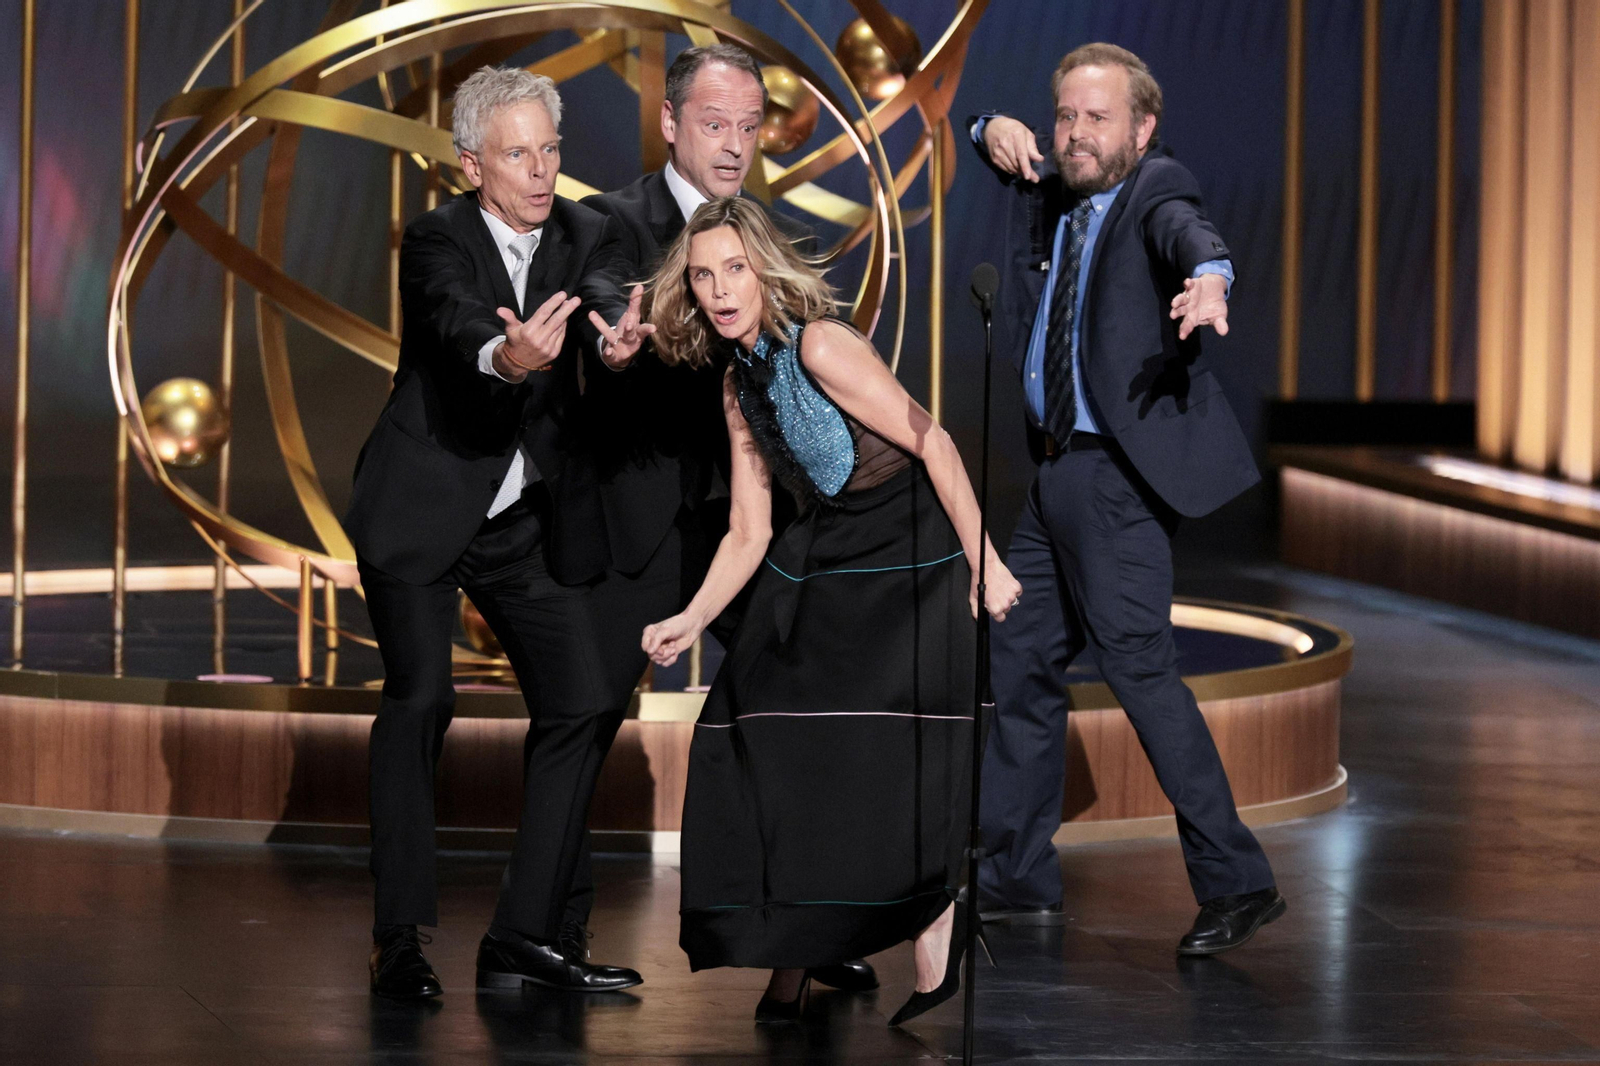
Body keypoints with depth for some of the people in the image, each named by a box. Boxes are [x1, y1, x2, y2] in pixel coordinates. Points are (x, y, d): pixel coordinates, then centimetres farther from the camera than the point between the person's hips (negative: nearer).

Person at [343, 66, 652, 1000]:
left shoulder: (587, 237, 3)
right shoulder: (438, 242, -12)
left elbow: (613, 315, -12)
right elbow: (459, 325, -33)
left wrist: (626, 339, -37)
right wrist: (507, 359, -56)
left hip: (532, 520, 5)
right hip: (425, 510, -5)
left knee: (582, 704, -1)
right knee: (420, 698, -16)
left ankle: (527, 932, 5)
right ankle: (401, 938, -10)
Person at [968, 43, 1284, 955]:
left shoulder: (1154, 193, -9)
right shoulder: (1054, 195, 13)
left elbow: (1184, 230, -31)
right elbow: (1010, 153, 29)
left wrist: (1208, 276, -55)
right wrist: (996, 131, 4)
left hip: (1118, 470, -9)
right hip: (1059, 471, 9)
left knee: (1137, 660, -15)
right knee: (1023, 660, 13)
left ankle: (1237, 881, -13)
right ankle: (1018, 879, 25)